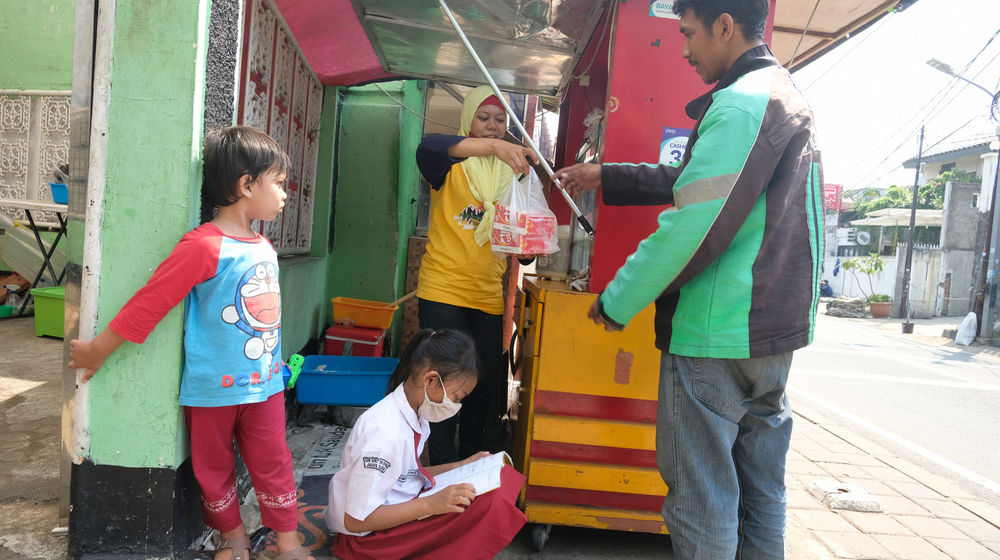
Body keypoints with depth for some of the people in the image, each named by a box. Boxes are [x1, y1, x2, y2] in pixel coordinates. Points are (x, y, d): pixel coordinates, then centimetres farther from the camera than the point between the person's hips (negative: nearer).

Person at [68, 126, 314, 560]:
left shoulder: (264, 246, 4)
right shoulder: (204, 246, -20)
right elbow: (148, 303, -16)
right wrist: (99, 349, -9)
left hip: (264, 383, 5)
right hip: (211, 388, -5)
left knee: (273, 464, 11)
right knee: (214, 467, 14)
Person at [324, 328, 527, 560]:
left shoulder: (415, 414, 2)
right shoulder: (386, 433, -27)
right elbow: (356, 520, -24)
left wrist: (462, 467, 8)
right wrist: (431, 504, -29)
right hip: (369, 535, -10)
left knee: (501, 477, -3)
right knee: (489, 504, -26)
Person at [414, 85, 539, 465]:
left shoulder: (512, 174, 13)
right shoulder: (452, 165, -1)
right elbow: (428, 148, -25)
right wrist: (494, 147, -36)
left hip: (489, 295, 4)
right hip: (443, 290, -4)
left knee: (487, 382, 10)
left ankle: (472, 465, 30)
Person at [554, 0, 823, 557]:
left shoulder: (742, 100, -15)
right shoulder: (787, 97, 18)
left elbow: (693, 225, -22)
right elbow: (696, 179, 24)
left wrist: (617, 300, -11)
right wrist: (605, 176, 26)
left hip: (717, 334, -10)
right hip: (775, 329, 10)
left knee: (702, 499, 2)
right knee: (761, 492, 18)